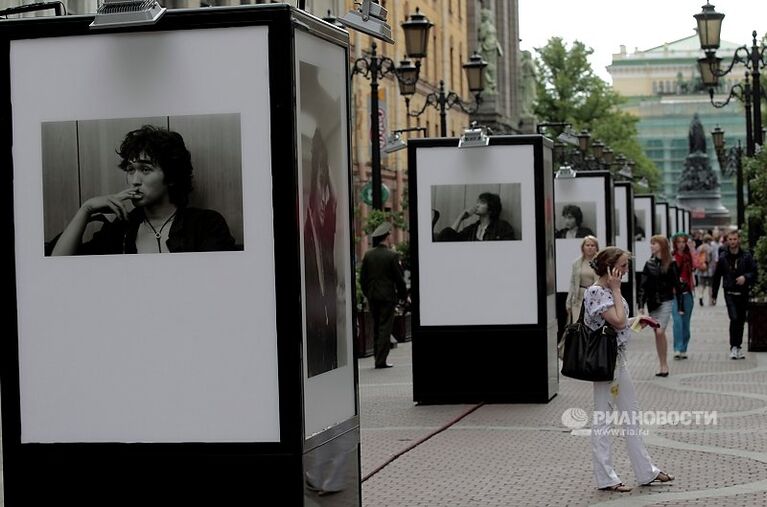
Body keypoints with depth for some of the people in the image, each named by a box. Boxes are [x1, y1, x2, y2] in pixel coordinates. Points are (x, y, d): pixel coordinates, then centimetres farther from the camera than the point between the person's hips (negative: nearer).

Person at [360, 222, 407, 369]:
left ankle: (378, 358, 16)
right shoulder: (392, 255, -11)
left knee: (376, 328, 14)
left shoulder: (367, 255, 3)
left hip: (372, 297, 5)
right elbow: (399, 278, -7)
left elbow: (362, 278, 8)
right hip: (387, 296, -5)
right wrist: (403, 295, 5)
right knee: (385, 328, -2)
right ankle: (381, 361, -7)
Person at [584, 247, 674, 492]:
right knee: (603, 417, -1)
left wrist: (636, 320, 10)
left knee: (631, 414, 14)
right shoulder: (597, 292, -18)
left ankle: (646, 471, 23)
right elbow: (618, 322, -25)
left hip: (618, 357, 10)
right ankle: (605, 478, 6)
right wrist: (616, 290, -19)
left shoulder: (609, 291, 11)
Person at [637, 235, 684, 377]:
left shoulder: (671, 264, -4)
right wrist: (640, 304, 2)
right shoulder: (649, 264, 7)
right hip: (652, 303, 4)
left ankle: (664, 365, -4)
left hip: (665, 302, -4)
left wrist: (680, 306, -4)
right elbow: (643, 285, 6)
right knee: (657, 334, 5)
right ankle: (662, 365, 12)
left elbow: (676, 285, -3)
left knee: (660, 332, -14)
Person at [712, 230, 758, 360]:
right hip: (730, 293, -2)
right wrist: (714, 295, 7)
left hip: (743, 294, 2)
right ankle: (734, 347, -9)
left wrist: (745, 277, -18)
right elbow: (716, 277, 6)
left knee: (741, 320, 8)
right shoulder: (723, 257, 1)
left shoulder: (747, 256, 1)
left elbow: (754, 272, 3)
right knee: (734, 318, -16)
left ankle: (737, 347, 21)